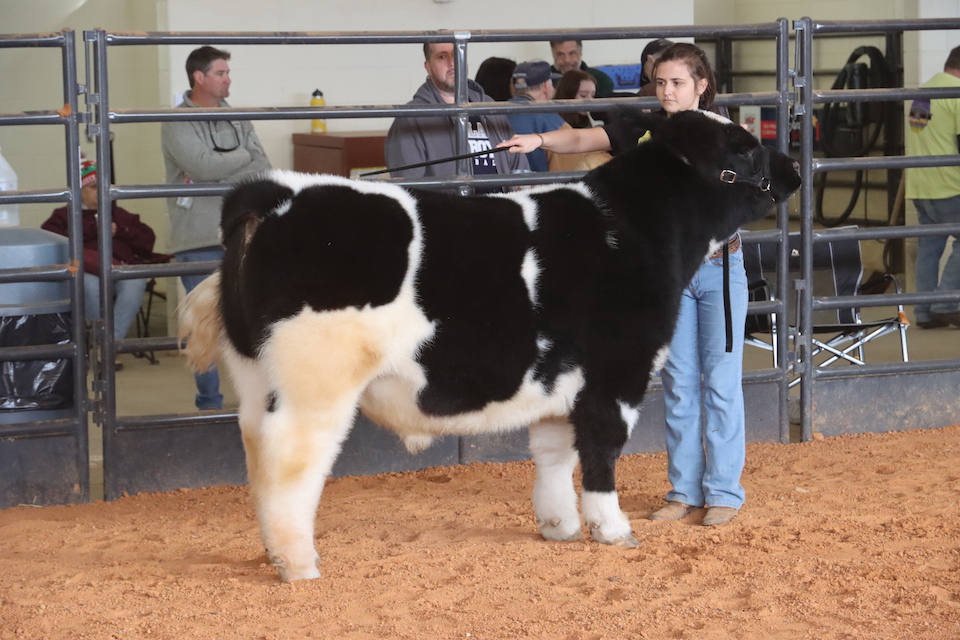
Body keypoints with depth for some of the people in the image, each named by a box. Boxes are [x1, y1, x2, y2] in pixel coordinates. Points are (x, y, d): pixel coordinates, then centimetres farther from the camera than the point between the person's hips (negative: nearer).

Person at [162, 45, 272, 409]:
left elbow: (263, 170, 0)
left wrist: (217, 171, -15)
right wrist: (242, 155, -5)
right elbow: (202, 164, -20)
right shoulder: (177, 123, -4)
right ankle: (210, 404, 9)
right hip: (199, 242, -5)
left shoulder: (237, 121, 12)